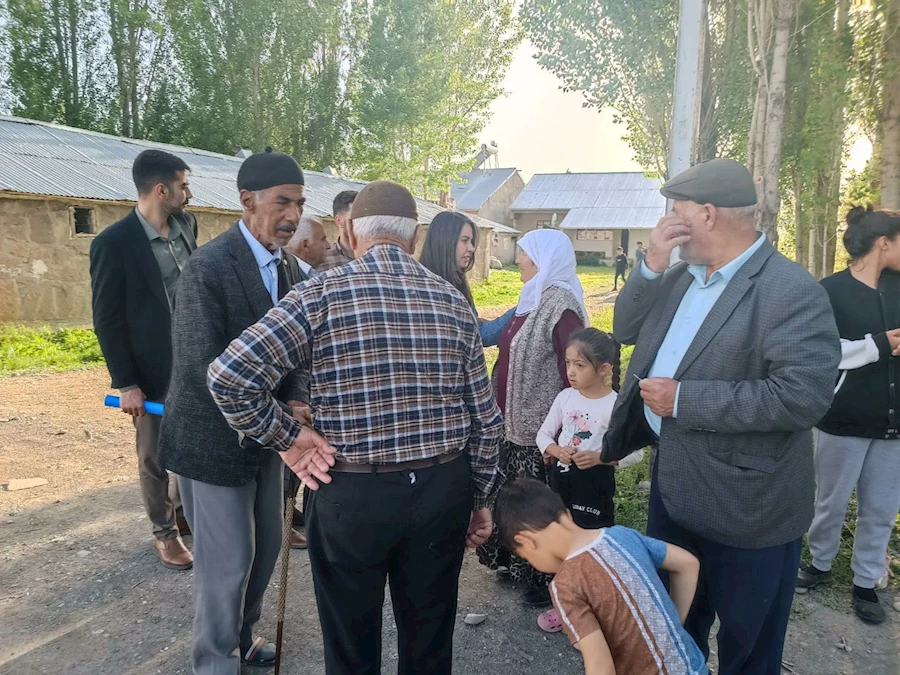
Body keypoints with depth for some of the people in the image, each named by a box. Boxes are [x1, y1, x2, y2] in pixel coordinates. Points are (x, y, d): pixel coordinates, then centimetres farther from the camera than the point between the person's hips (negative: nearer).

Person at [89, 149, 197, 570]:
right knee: (155, 457, 12)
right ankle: (164, 531, 31)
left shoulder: (187, 223, 1)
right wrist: (125, 384, -12)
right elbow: (107, 320, -12)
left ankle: (184, 510, 39)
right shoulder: (113, 243, -16)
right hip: (153, 370, -5)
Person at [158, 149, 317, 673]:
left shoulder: (288, 266, 3)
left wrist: (297, 401, -10)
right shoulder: (209, 267, -21)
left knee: (266, 545, 20)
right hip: (215, 437, -7)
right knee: (228, 560, 5)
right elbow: (205, 368, -25)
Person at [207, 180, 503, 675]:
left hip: (352, 495, -3)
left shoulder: (323, 293, -11)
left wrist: (288, 441, -5)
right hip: (443, 490, 3)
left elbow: (228, 376, -17)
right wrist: (478, 497, 14)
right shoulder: (453, 302, -1)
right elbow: (486, 419, 2)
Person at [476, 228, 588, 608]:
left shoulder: (561, 304, -18)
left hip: (541, 429, -9)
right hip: (516, 422, 9)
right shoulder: (535, 299, 10)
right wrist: (503, 412, 17)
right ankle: (518, 566, 37)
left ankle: (545, 581, 22)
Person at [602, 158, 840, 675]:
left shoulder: (791, 291, -21)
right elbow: (626, 330, 5)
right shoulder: (682, 276, 4)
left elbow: (805, 395, -29)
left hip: (746, 507, -7)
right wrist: (652, 264, -11)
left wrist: (683, 399, -25)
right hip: (674, 483, 8)